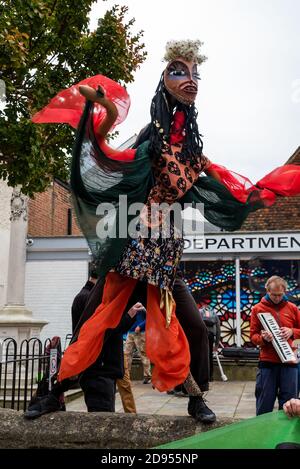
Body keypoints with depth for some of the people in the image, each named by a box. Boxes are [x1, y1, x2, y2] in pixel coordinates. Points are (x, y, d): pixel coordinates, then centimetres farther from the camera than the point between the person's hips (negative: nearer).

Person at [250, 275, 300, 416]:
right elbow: (253, 335, 4)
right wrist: (263, 338, -17)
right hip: (267, 362, -1)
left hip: (289, 361, 1)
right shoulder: (257, 309, 3)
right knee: (264, 403, 3)